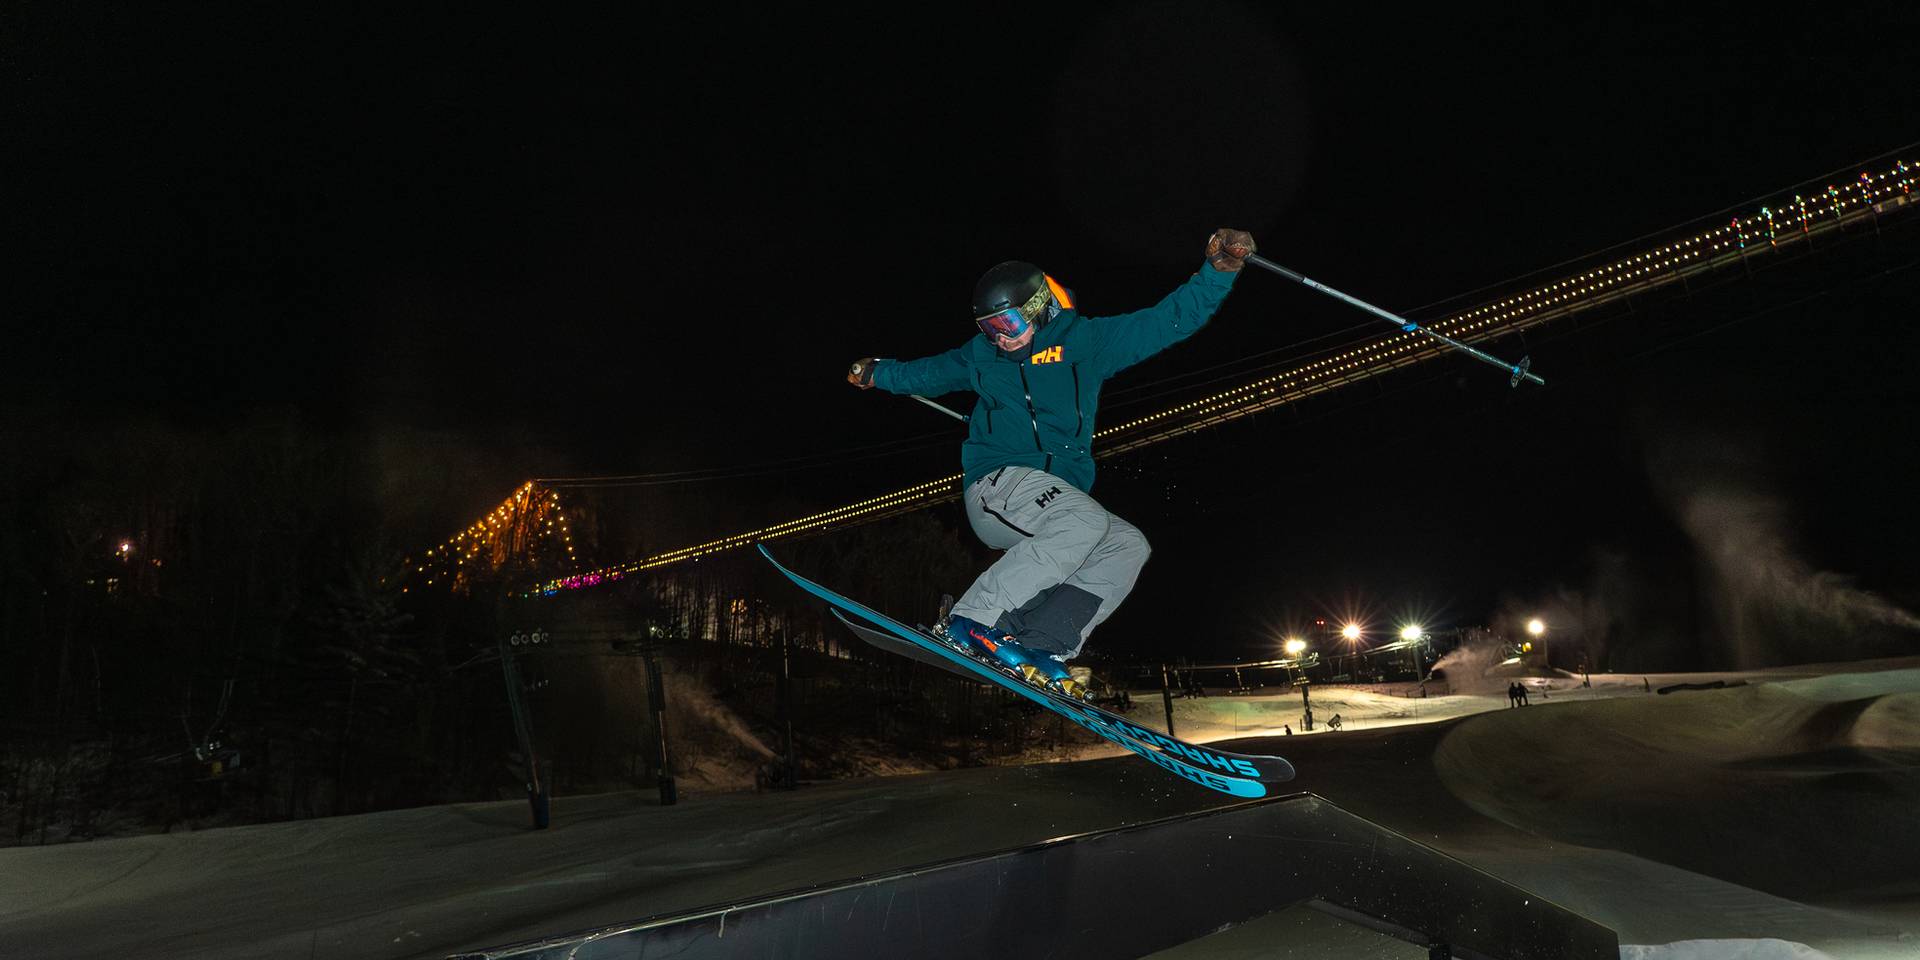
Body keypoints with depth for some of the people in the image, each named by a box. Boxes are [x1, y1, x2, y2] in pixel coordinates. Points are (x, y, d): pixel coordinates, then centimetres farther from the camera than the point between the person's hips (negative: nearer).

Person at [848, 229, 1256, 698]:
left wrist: (1219, 270, -8)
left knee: (1128, 544, -19)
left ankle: (1041, 644, -21)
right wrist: (877, 373, 25)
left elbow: (1171, 320, 1)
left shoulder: (1087, 341, 5)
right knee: (1085, 521, -32)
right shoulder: (981, 356, 11)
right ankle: (970, 619, -33)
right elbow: (927, 373, 32)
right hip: (996, 486, -4)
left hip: (1058, 498, 4)